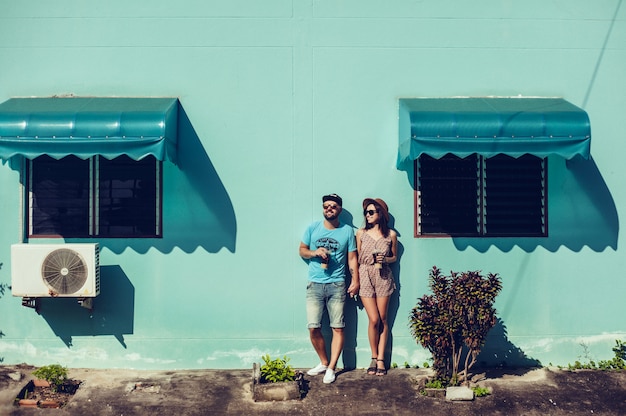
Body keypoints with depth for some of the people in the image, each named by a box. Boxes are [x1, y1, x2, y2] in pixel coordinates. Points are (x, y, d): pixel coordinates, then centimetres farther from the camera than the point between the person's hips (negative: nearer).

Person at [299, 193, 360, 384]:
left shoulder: (347, 231, 3)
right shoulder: (313, 228, 5)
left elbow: (352, 258, 6)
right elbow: (302, 250, 12)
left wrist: (355, 281, -1)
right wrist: (314, 252, -9)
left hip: (337, 285, -1)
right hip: (315, 284, 1)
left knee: (338, 328, -3)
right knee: (313, 327, -3)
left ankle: (331, 368, 7)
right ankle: (324, 363, 18)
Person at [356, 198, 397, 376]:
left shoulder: (391, 235, 2)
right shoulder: (361, 233, 3)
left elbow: (394, 257, 13)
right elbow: (357, 258, 7)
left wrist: (385, 259, -9)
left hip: (383, 278, 0)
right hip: (365, 277, 0)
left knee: (383, 319, 2)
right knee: (374, 320, -6)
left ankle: (380, 359, 10)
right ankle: (374, 358, 10)